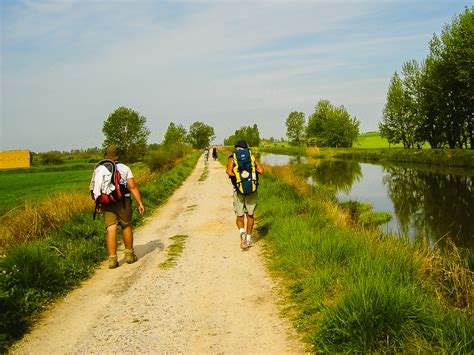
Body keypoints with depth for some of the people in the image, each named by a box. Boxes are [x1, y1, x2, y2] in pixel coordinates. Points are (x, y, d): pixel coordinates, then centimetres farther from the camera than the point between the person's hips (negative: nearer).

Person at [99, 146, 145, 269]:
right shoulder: (124, 168, 3)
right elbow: (132, 186, -6)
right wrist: (140, 203, -5)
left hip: (106, 203, 1)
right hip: (122, 202, -1)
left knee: (111, 229, -2)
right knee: (126, 226, 15)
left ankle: (112, 259, -5)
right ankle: (129, 255, 24)